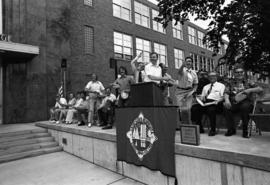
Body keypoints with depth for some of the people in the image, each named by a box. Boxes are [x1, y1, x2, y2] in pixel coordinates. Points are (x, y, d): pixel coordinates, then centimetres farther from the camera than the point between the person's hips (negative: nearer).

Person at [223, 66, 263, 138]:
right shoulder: (230, 83, 16)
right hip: (234, 103, 1)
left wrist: (250, 90, -13)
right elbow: (226, 93, 2)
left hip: (246, 102, -1)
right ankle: (231, 129, -12)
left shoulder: (248, 83, 14)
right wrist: (227, 100, -20)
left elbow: (260, 89, 4)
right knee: (226, 107, -30)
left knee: (245, 106, -36)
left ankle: (245, 130, -19)